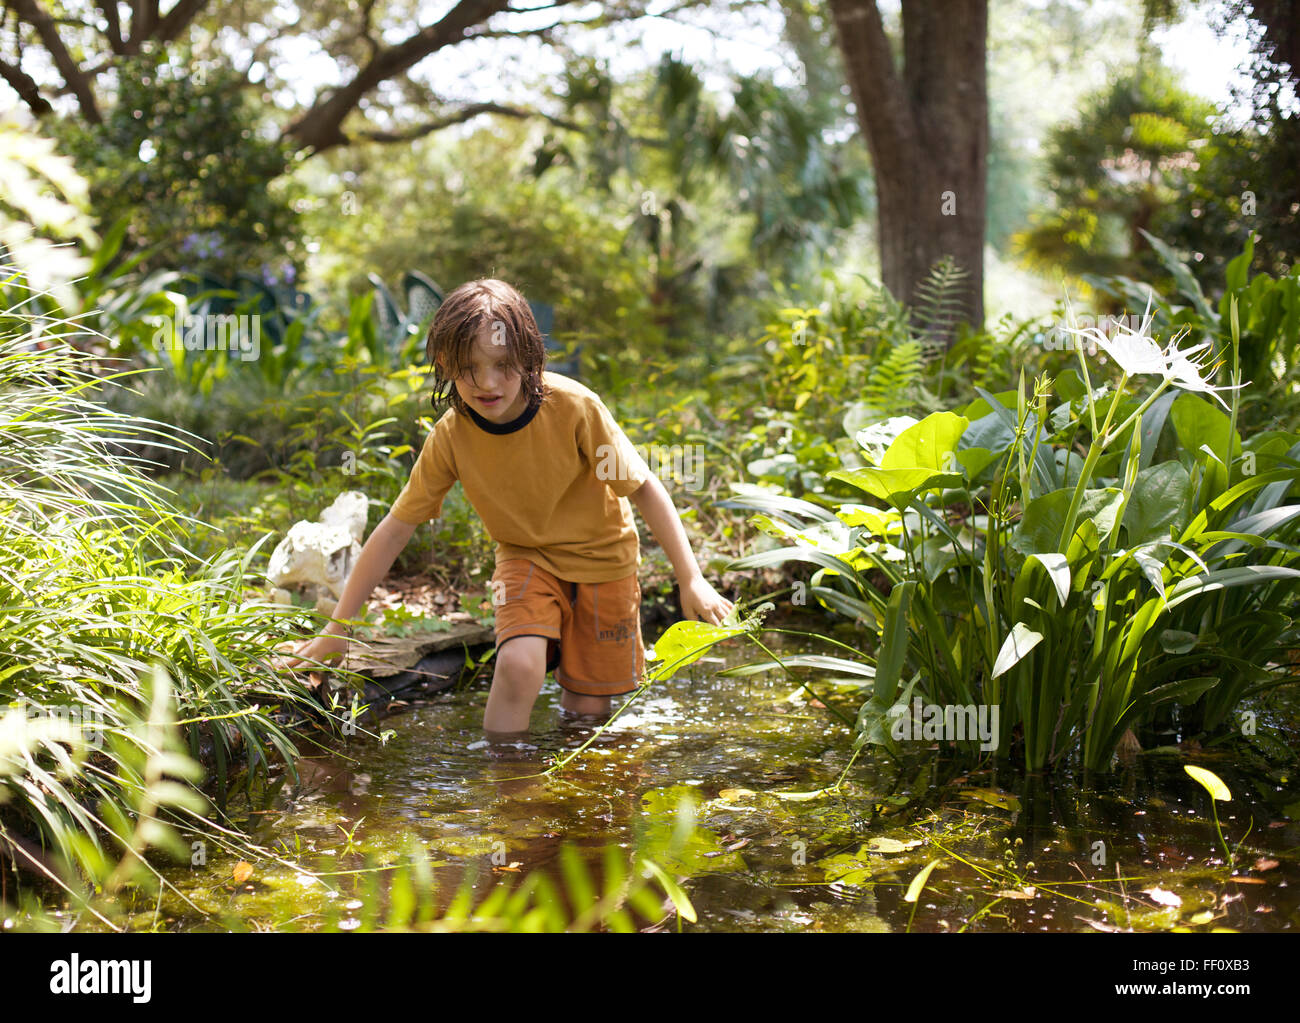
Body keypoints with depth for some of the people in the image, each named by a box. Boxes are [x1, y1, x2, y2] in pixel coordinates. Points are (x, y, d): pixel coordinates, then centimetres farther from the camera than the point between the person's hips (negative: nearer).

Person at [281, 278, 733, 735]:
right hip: (525, 555, 1)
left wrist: (691, 579, -19)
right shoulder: (450, 436, -20)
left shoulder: (574, 406, -27)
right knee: (518, 664, -26)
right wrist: (336, 630, -12)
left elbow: (644, 488, -16)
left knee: (587, 706, 0)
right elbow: (395, 529, -13)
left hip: (601, 556, -1)